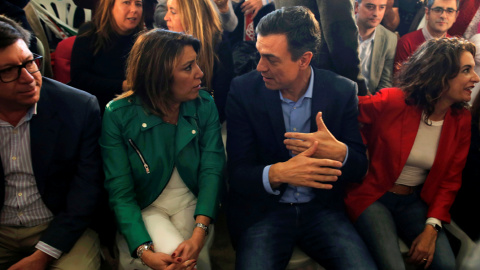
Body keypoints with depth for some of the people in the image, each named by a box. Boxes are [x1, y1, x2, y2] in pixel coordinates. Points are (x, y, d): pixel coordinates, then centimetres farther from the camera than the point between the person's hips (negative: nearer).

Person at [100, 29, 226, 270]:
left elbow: (212, 169, -15)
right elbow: (120, 192, -16)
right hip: (144, 209, -2)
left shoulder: (204, 106, -7)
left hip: (191, 204, 2)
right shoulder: (118, 115, -15)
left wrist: (199, 232, -30)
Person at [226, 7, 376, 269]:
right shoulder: (243, 90, -9)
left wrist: (339, 152, -25)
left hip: (322, 209, 2)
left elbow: (359, 166, -1)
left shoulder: (342, 91, -6)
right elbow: (237, 173, -9)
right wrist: (277, 173, -31)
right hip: (262, 211, -1)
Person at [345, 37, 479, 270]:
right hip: (373, 197, -4)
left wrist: (432, 228, -10)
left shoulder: (461, 121, -2)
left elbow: (450, 180, 2)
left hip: (415, 203, 4)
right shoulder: (391, 102, -16)